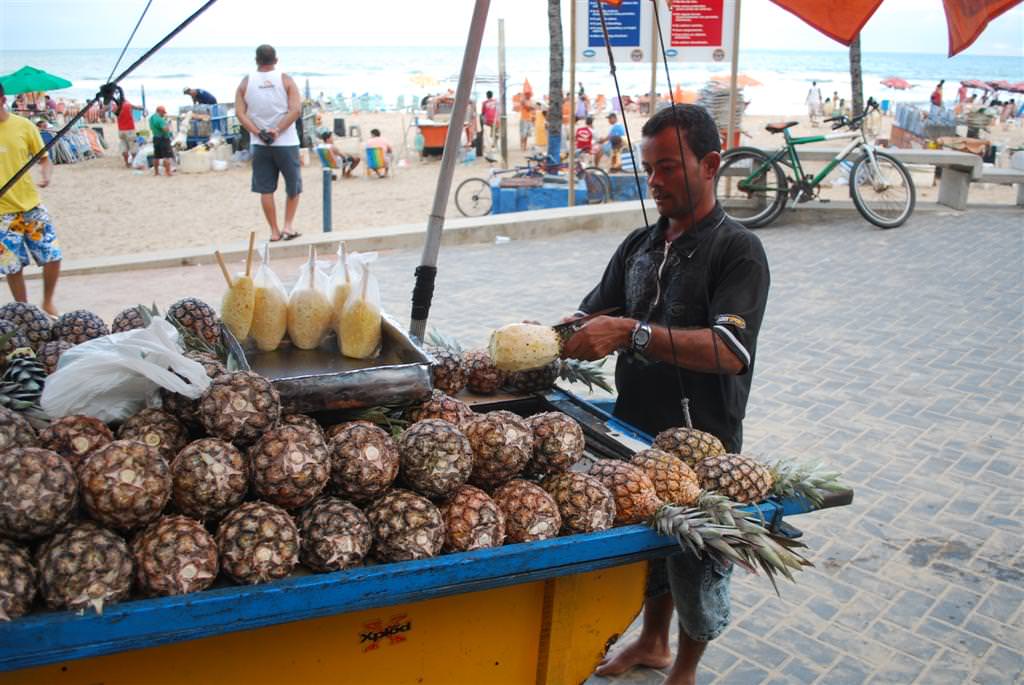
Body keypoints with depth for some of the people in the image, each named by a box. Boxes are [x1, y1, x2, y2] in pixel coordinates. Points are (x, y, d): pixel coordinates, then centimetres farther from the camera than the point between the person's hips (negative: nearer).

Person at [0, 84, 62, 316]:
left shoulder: (24, 125, -2)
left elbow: (44, 158, 6)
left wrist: (46, 175, -15)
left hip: (31, 206, 1)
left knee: (53, 257, 0)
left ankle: (48, 302, 22)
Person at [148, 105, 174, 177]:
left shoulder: (151, 118, 11)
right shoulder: (160, 119, -18)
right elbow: (166, 129, -26)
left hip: (156, 138, 9)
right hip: (163, 138, -9)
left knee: (156, 156, 14)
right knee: (167, 156, -7)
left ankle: (156, 172, 19)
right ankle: (168, 172, -11)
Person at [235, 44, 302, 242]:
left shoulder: (246, 83, 3)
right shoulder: (285, 80, -2)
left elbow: (240, 113, -5)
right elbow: (296, 110, -12)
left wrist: (258, 133, -9)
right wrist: (278, 130, -14)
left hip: (260, 144, 2)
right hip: (285, 142, -2)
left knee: (266, 189, 8)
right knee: (293, 186, 13)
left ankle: (274, 231, 10)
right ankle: (288, 225, 7)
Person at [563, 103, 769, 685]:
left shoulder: (738, 250, -14)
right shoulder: (640, 245, 8)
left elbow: (729, 350, -27)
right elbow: (594, 318, 10)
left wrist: (633, 333, -35)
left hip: (703, 445, -6)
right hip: (638, 430, 6)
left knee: (697, 564, 11)